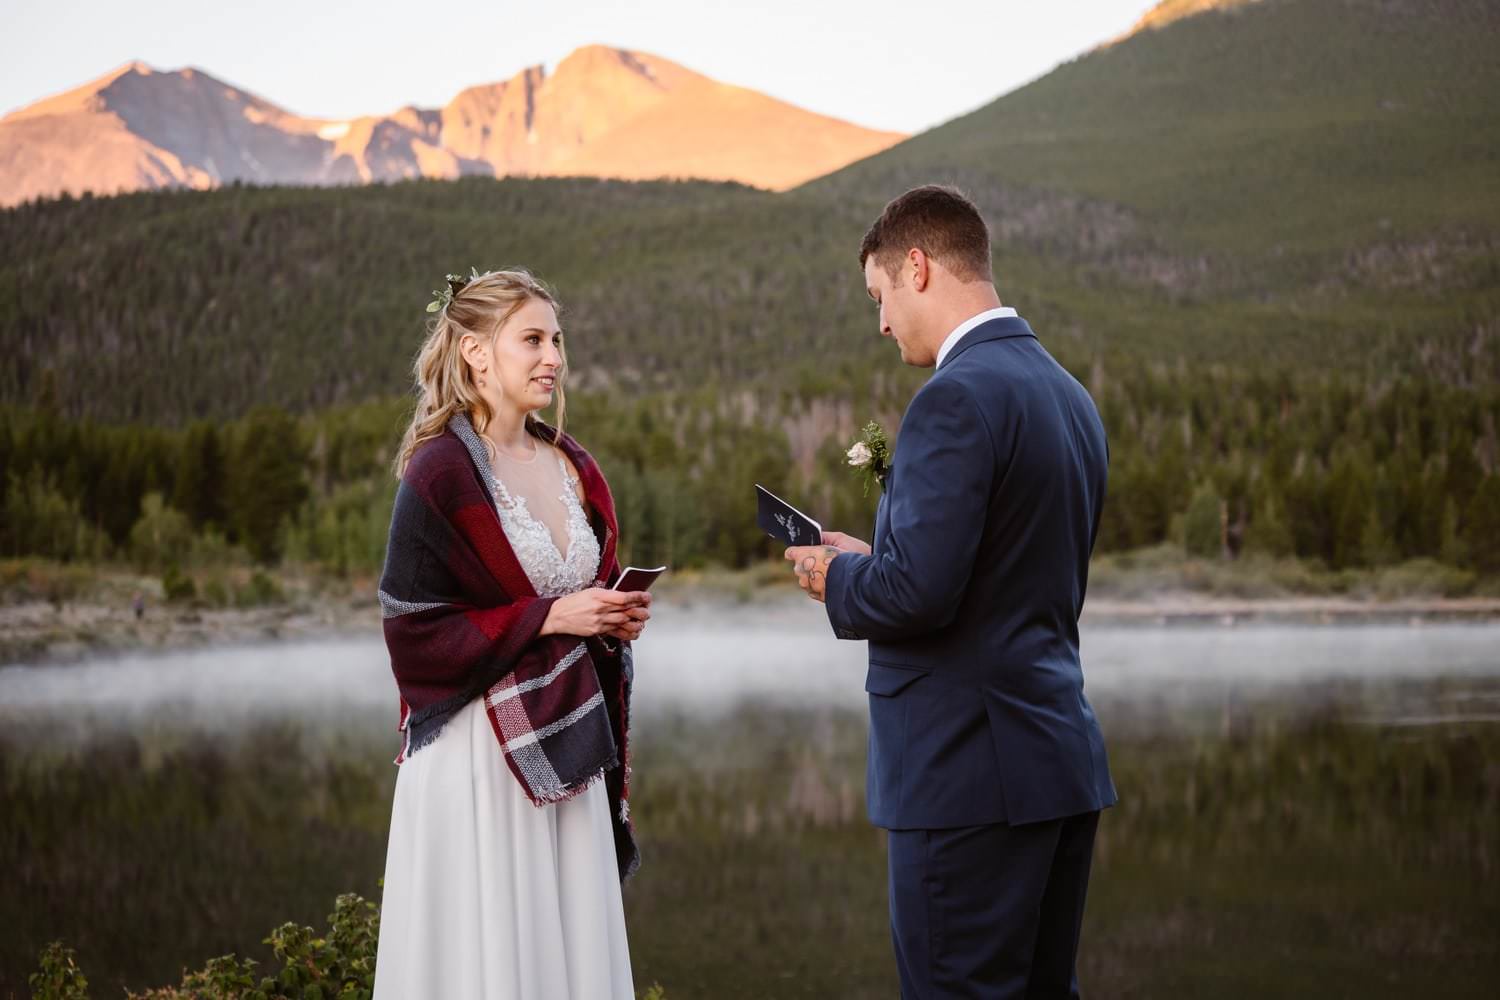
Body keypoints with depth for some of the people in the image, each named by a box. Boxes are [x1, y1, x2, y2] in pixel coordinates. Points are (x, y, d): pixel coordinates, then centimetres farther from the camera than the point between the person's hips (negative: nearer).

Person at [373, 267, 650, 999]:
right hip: (480, 752, -6)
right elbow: (414, 633, -13)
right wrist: (548, 617, -16)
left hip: (568, 744, 7)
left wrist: (615, 619, 1)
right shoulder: (439, 473, -10)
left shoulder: (572, 467, 10)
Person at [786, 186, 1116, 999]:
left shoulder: (957, 397, -15)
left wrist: (839, 577, -2)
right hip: (1063, 757, 9)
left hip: (968, 776, -9)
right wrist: (870, 563, 16)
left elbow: (916, 591, -23)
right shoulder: (1070, 397, 14)